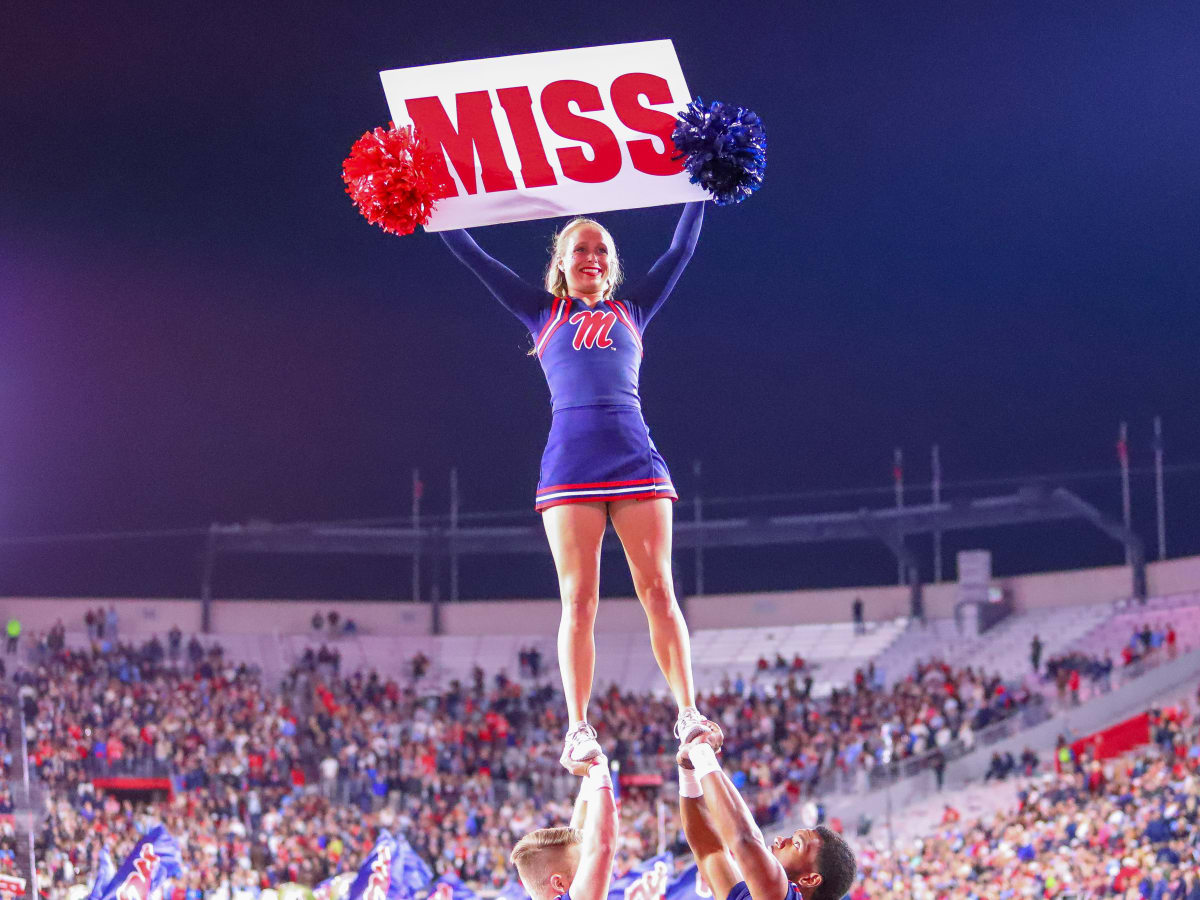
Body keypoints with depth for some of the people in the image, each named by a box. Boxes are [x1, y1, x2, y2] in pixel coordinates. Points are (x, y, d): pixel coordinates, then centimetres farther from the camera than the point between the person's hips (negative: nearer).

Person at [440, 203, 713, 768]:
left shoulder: (631, 310, 23)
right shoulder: (544, 312, 20)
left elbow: (681, 250, 26)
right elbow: (470, 255, 21)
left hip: (637, 460, 1)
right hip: (570, 461, -1)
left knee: (658, 590, -7)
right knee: (578, 599, -7)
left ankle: (688, 715, -10)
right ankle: (578, 728, -8)